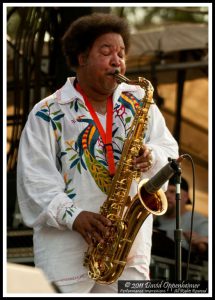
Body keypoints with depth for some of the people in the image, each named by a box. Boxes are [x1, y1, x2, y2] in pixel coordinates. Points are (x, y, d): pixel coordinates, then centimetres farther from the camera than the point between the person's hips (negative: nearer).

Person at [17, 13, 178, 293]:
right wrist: (73, 216, -19)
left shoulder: (139, 102, 13)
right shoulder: (47, 113, 1)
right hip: (67, 247, -3)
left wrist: (151, 157, -12)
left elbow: (170, 151, 12)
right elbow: (35, 179, -4)